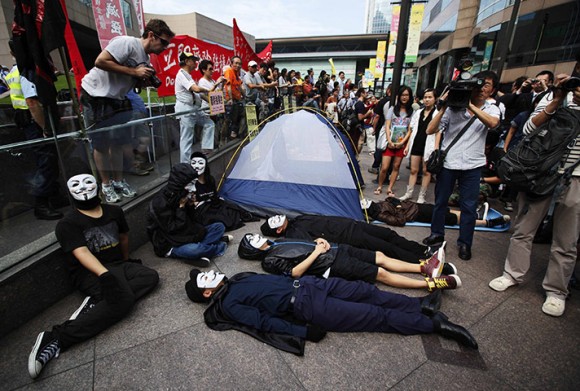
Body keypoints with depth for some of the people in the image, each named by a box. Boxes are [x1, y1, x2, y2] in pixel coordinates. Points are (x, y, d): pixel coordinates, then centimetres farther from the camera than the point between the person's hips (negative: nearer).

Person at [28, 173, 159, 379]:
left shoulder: (114, 211, 10)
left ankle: (95, 303, -23)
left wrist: (126, 261, 33)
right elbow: (81, 252, -23)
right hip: (89, 273, -6)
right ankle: (56, 338, -27)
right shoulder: (68, 224, -7)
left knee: (151, 276, -20)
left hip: (118, 265, 6)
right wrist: (105, 274, -38)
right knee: (124, 300, -32)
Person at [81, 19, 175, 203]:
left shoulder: (145, 59, 7)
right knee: (101, 143, 0)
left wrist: (145, 82, -8)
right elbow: (100, 62, -26)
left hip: (116, 99, 8)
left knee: (118, 142, 8)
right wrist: (134, 71, -24)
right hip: (95, 96, -7)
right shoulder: (127, 42, -18)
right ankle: (106, 185, 11)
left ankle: (118, 181, 18)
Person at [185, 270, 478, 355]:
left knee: (366, 291, 3)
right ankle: (433, 323, 3)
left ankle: (421, 304, 15)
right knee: (375, 315, -6)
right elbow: (265, 322, -16)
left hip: (305, 284, 7)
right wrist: (306, 332, -22)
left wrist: (297, 282, 17)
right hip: (307, 307, -7)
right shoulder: (228, 306, -6)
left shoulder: (237, 280, 18)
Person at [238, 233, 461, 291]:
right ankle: (432, 284, -5)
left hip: (333, 250, 8)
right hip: (332, 266, -8)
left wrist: (318, 241, 4)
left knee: (380, 257, 3)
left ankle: (426, 267, 9)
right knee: (380, 274, -11)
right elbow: (295, 272, -19)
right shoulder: (270, 261, -6)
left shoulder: (277, 242, 19)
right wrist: (316, 253, -16)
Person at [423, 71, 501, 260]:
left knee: (469, 206, 5)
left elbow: (493, 123, -20)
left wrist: (471, 105, -20)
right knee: (440, 201, 10)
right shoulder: (454, 107, -3)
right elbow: (430, 130, -9)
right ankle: (437, 234, 29)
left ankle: (464, 243, 21)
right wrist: (443, 107, -14)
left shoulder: (491, 109, 4)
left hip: (472, 165, 1)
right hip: (448, 161, -1)